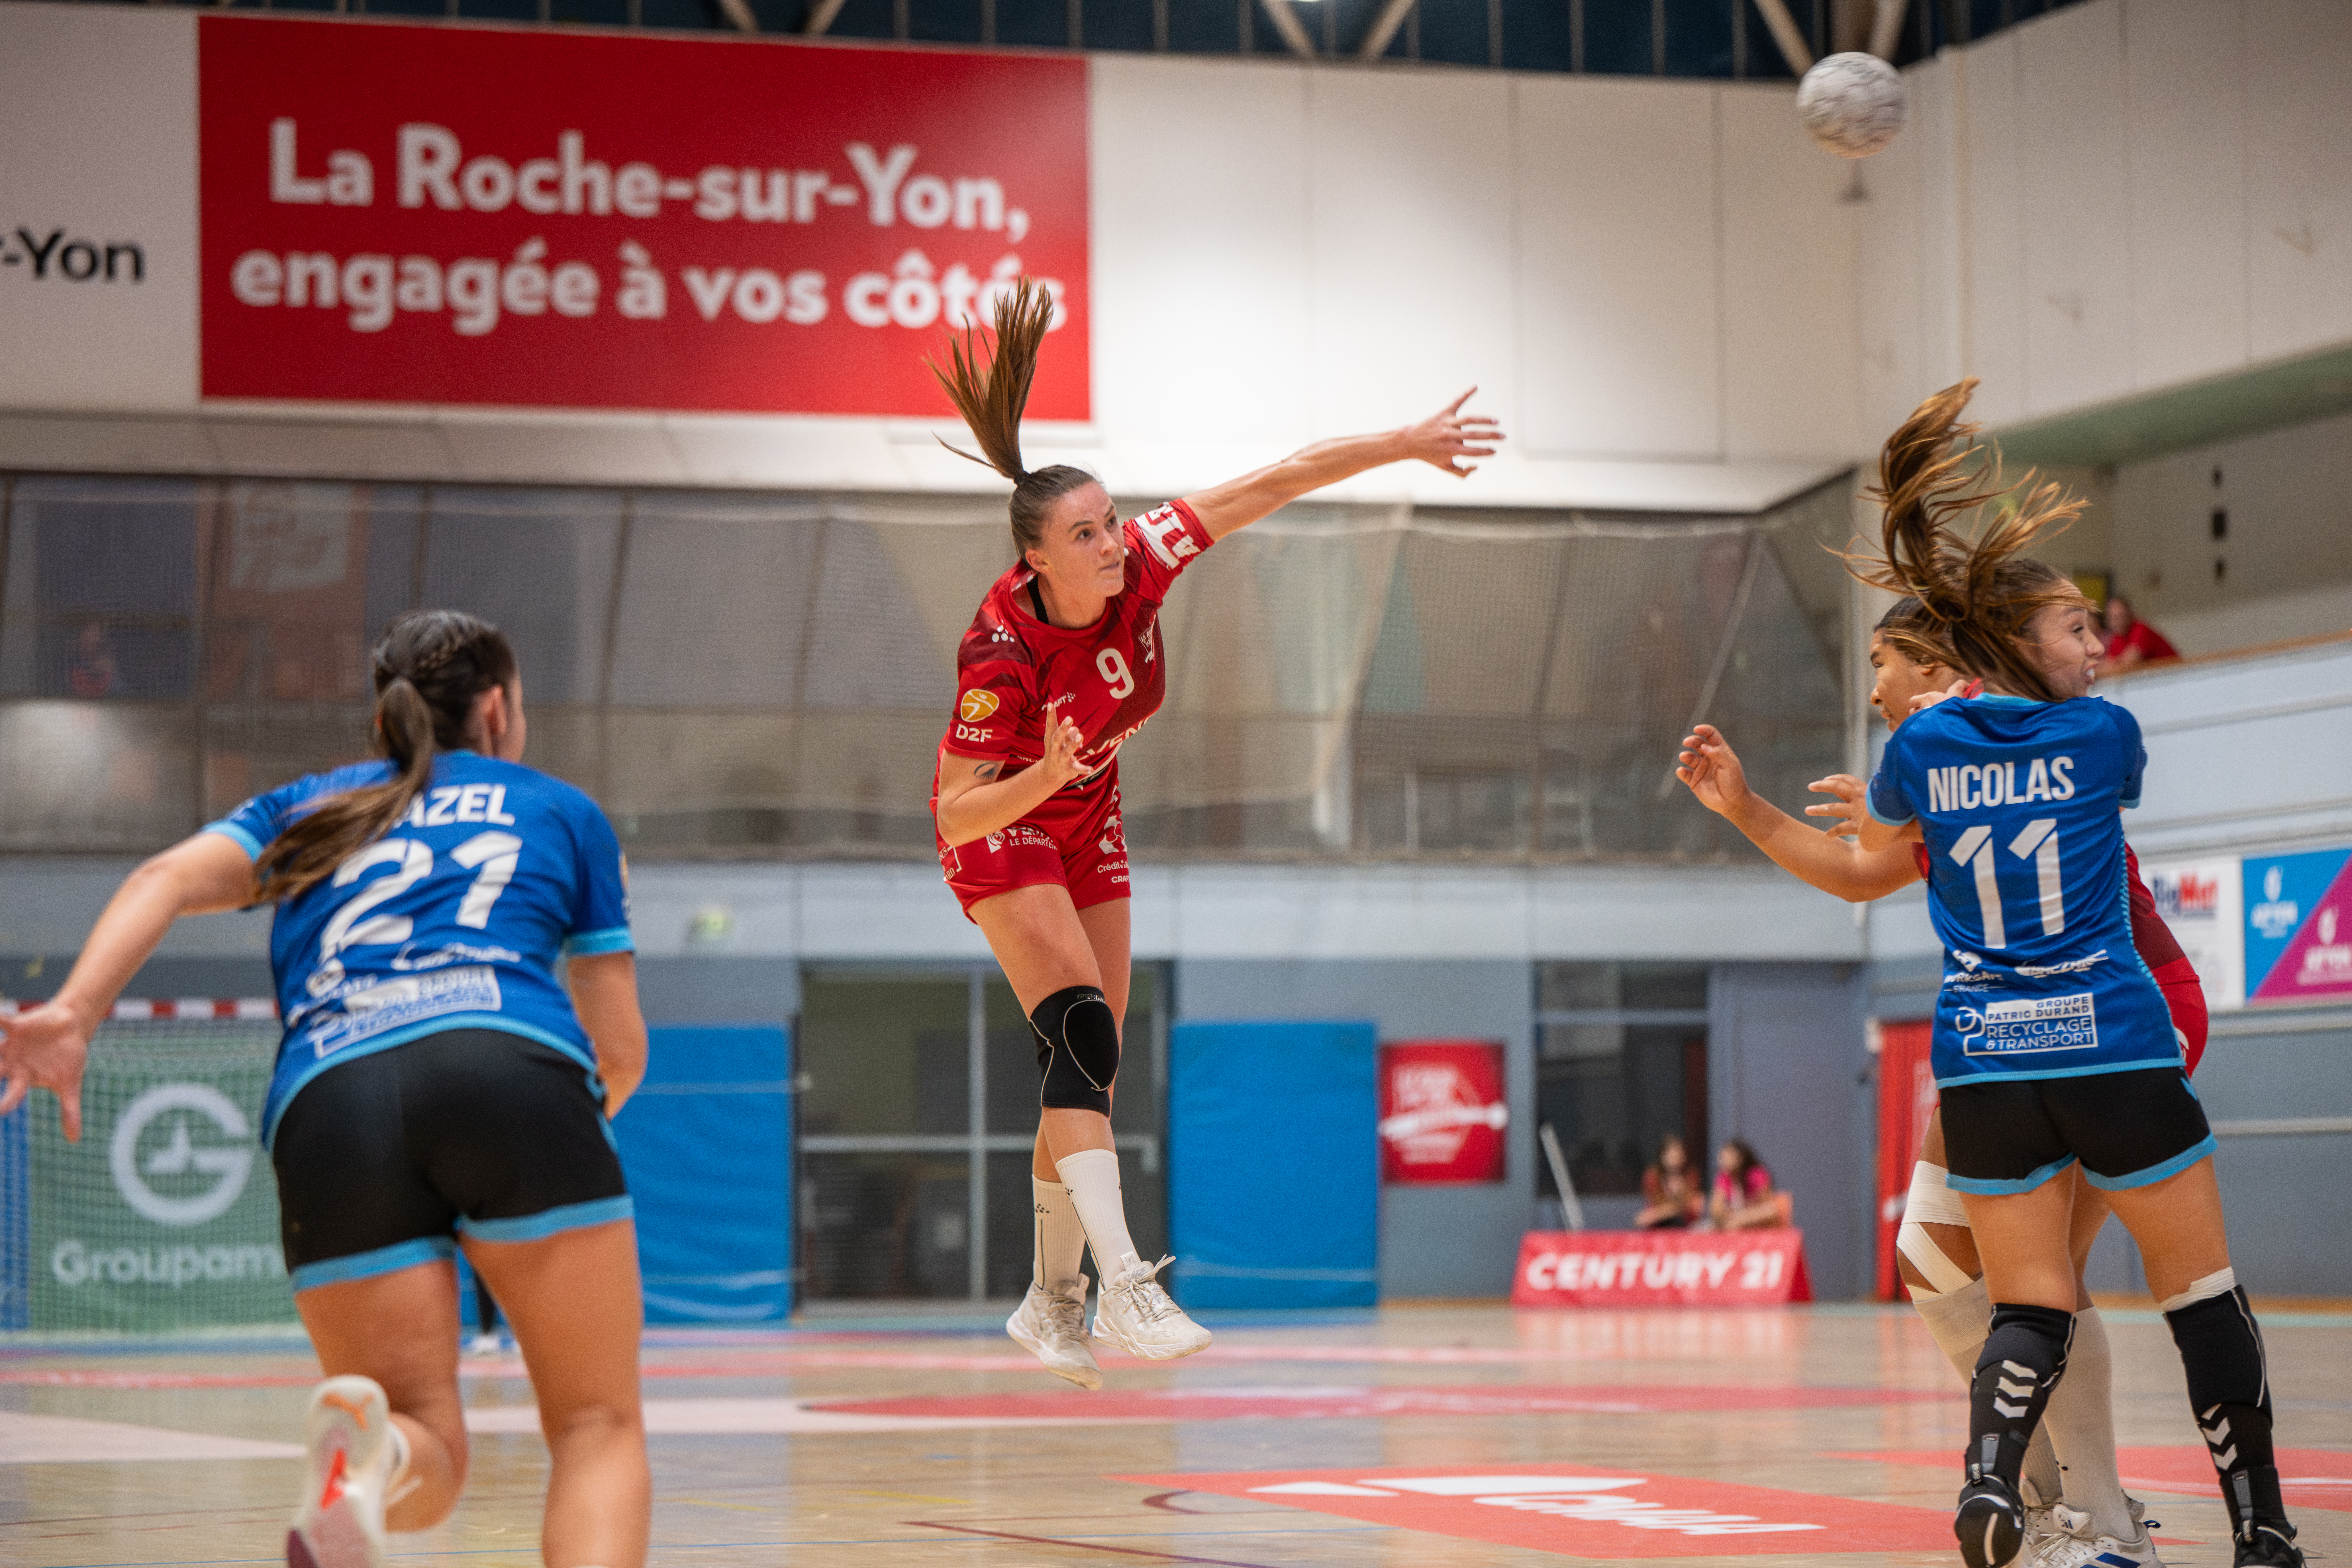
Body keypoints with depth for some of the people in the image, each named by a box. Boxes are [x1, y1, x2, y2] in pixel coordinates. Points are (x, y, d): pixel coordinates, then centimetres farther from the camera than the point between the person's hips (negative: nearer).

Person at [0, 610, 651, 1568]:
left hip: (326, 1103, 2)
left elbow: (171, 879, 10)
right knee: (598, 1431, 4)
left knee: (430, 1451, 11)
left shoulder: (307, 809, 32)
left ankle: (365, 1444, -27)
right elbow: (621, 1051, 24)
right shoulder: (564, 812, 27)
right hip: (515, 1067, -2)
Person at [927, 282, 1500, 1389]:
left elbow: (1271, 486, -17)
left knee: (1086, 1068, 7)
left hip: (1089, 829, 6)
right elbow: (957, 812, -31)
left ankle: (1052, 1297, 18)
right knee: (1081, 1034, -25)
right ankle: (1124, 1286, -34)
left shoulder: (1139, 564, -21)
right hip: (1000, 831, -6)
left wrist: (1404, 444, -20)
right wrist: (1045, 777, -49)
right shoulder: (1002, 655, -33)